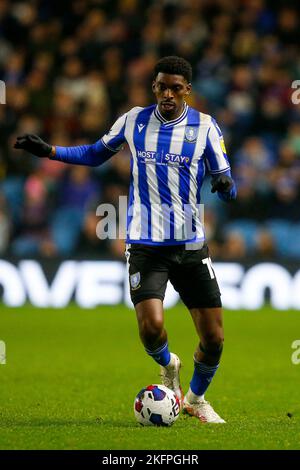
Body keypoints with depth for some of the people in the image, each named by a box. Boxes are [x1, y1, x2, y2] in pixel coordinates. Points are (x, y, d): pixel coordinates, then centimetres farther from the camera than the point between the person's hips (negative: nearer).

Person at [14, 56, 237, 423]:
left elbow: (226, 186, -1)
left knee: (213, 337, 0)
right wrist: (47, 151, 10)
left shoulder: (205, 127, -1)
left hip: (191, 247, 0)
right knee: (151, 326, -20)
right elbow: (96, 154, 20)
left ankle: (196, 399, 29)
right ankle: (168, 365, 16)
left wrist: (225, 184, -25)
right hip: (144, 245, 0)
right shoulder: (134, 120, 3)